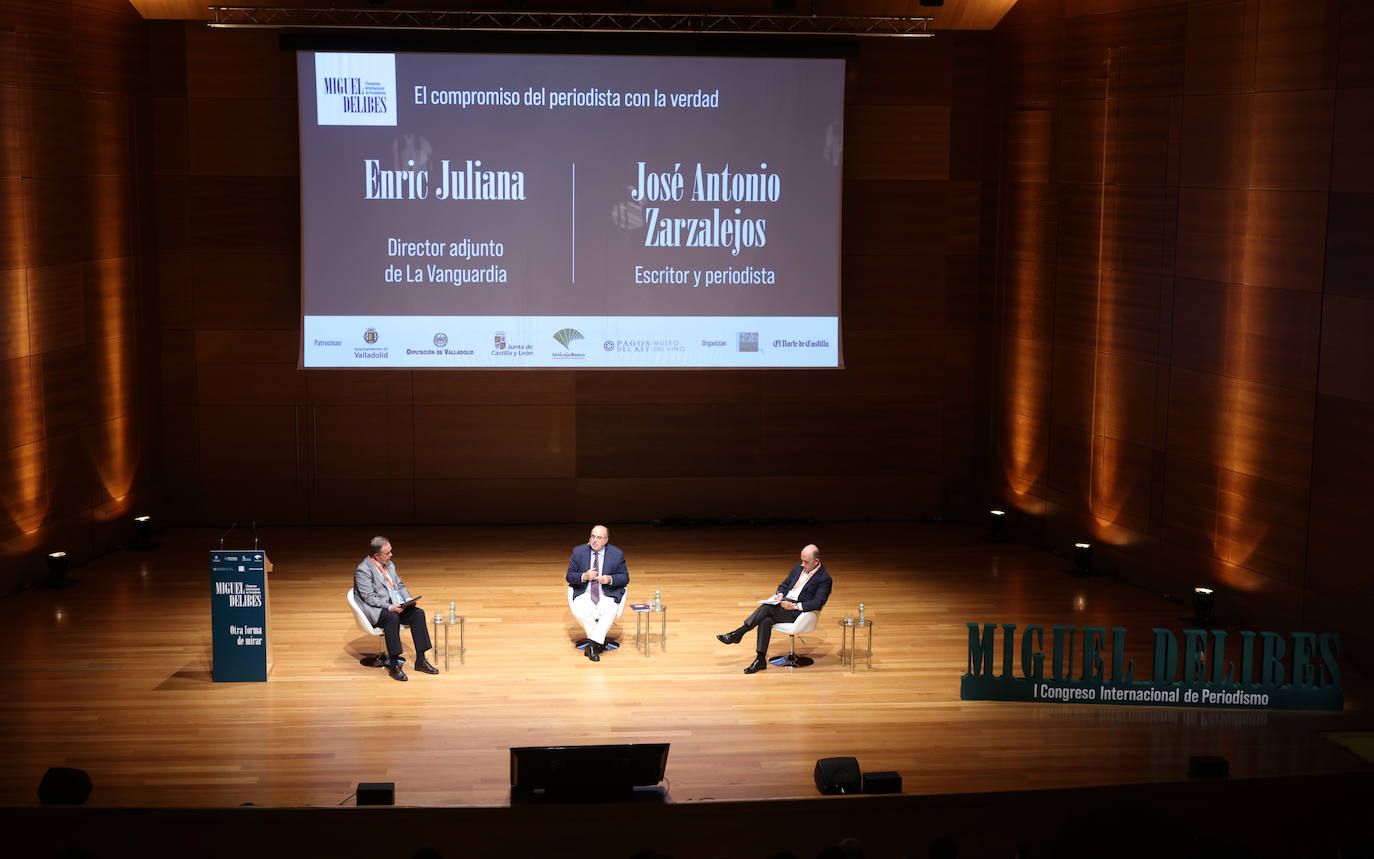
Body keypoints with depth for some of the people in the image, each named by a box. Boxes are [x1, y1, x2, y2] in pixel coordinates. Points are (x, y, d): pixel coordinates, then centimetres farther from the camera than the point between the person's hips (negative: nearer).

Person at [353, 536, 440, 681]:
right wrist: (389, 607, -28)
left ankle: (420, 661, -14)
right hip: (375, 610, -7)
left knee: (418, 613, -17)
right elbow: (369, 598, -18)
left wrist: (408, 600, 0)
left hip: (395, 605, 7)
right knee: (392, 618, -37)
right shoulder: (363, 570, -13)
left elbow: (400, 585, 19)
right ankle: (393, 665, -31)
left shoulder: (389, 564, 12)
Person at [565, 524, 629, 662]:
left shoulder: (617, 554, 1)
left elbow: (625, 578, 4)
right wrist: (584, 576, -18)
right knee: (579, 611, -31)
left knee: (610, 612, -34)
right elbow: (569, 576, 3)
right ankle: (599, 642, -12)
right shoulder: (578, 552, 3)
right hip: (584, 594, 1)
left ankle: (593, 644, -24)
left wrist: (610, 579, -17)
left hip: (608, 595, -1)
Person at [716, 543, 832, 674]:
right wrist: (780, 595, 0)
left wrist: (794, 606, -22)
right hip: (784, 602, 7)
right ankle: (760, 660, -21)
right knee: (766, 621, -24)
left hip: (798, 612, -7)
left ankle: (738, 633, -21)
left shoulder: (824, 579, -8)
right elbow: (784, 585, 23)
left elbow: (818, 603, -16)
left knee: (767, 607, -28)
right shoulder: (799, 567, 14)